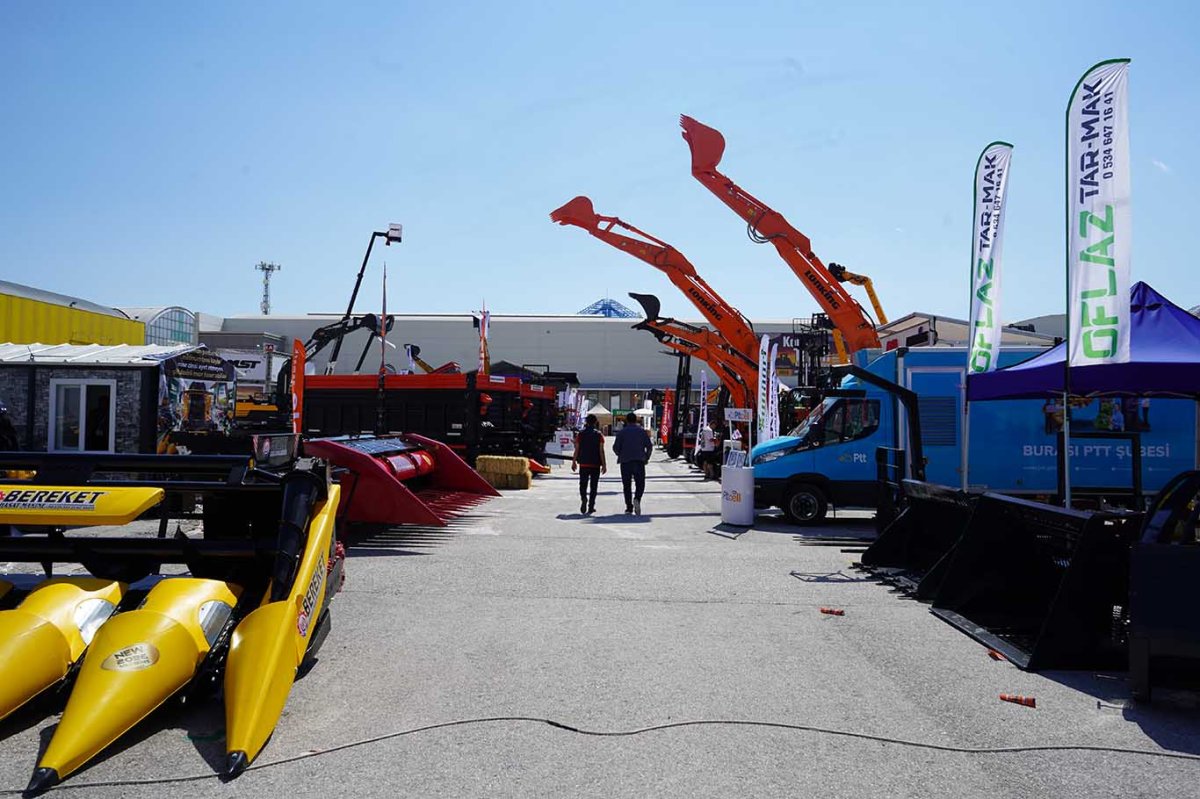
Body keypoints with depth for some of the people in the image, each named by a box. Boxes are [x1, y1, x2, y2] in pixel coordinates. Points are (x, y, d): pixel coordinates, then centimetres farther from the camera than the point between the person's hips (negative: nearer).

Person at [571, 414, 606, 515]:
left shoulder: (581, 433, 2)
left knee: (583, 484, 9)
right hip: (595, 464, -1)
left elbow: (577, 449, 2)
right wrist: (604, 464, -4)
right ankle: (591, 507, 7)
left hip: (583, 464, 1)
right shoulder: (599, 434, -4)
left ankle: (583, 498, -19)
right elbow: (601, 451, -8)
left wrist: (574, 462, 10)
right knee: (593, 486, 7)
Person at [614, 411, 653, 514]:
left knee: (627, 485, 8)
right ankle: (637, 499, -22)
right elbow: (649, 446, 1)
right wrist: (646, 457, 13)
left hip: (625, 461, 0)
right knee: (640, 483, 5)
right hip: (639, 461, 0)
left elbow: (615, 447, -1)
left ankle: (629, 507, 5)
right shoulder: (642, 431, 6)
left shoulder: (621, 432, 3)